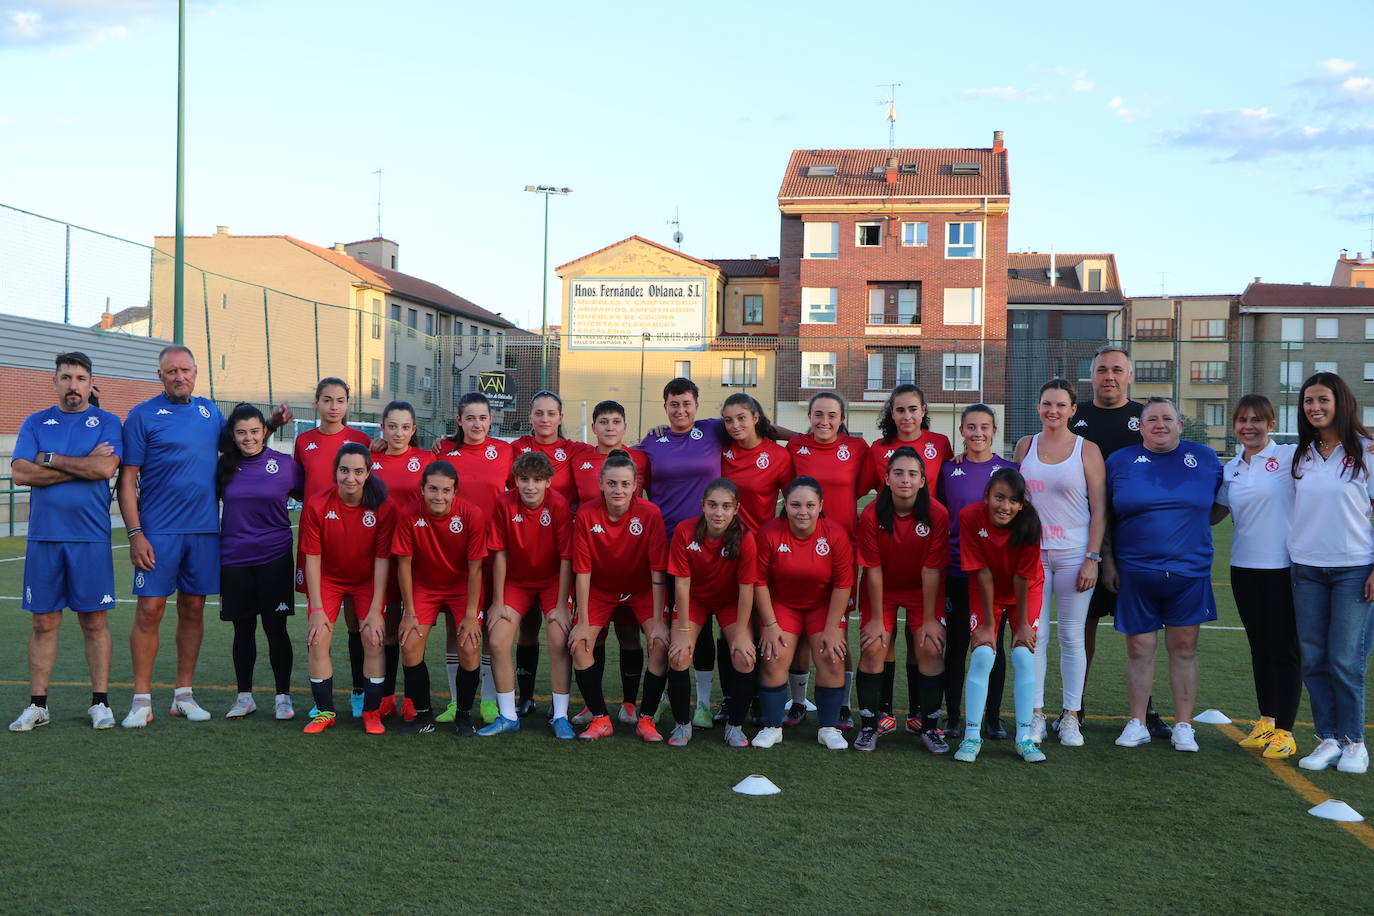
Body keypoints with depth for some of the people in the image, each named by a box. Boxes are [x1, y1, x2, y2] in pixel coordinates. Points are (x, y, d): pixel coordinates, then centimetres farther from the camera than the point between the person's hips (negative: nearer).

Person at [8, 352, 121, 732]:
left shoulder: (107, 423, 5)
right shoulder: (35, 423, 11)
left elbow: (106, 468, -13)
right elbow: (21, 473, -4)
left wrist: (50, 459, -6)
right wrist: (84, 465, -8)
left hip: (91, 539, -2)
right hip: (43, 538, 2)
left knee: (95, 621, 2)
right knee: (44, 622, 5)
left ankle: (100, 702, 10)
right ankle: (37, 705, 12)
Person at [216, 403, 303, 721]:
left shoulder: (285, 464, -2)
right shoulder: (224, 467, 3)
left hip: (274, 558, -2)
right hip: (234, 560, 2)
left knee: (275, 627, 2)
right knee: (243, 629, 10)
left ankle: (283, 696, 13)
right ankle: (244, 697, 21)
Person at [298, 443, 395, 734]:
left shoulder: (383, 508, -20)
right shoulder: (317, 506, -19)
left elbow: (382, 560, -16)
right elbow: (313, 558, -14)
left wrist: (376, 609, -18)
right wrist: (317, 608, -17)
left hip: (368, 580, -1)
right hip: (328, 578, 1)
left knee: (373, 640, -12)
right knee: (317, 642, -10)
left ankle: (372, 712, 3)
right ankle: (325, 711, 5)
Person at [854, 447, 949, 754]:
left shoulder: (937, 514, -20)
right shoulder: (872, 515, -20)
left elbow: (931, 570, -18)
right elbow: (873, 569, -15)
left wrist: (929, 619, -14)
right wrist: (876, 618, -12)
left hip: (923, 589, 0)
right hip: (882, 589, 0)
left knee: (930, 648, -11)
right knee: (873, 648, -12)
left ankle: (929, 727, 4)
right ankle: (869, 725, 3)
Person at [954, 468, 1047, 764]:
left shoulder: (1029, 524, -27)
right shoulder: (970, 517, -26)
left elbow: (1022, 577, -21)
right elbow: (983, 573, -21)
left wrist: (1023, 624, -14)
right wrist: (988, 623, -15)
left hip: (1026, 592, 0)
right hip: (986, 592, 0)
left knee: (1024, 655, -10)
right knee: (982, 655, -12)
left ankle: (1024, 737, 0)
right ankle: (972, 735, -5)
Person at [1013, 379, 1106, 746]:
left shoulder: (1087, 450, 0)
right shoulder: (1025, 446, 9)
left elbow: (1099, 509, -2)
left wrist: (1092, 558, -9)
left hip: (1074, 555, -2)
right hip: (1032, 553, 2)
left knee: (1072, 636, 2)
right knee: (1034, 635, 1)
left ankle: (1071, 717, 10)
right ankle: (1036, 714, 9)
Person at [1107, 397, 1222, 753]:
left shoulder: (1204, 458, 5)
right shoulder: (1120, 461, 3)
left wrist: (1193, 524, 4)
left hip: (1189, 572, 0)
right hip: (1136, 573, 0)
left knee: (1184, 648, 5)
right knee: (1139, 647, 4)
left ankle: (1183, 725, 13)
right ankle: (1136, 724, 14)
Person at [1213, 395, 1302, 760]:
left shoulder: (1290, 456, -6)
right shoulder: (1231, 469, 10)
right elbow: (1213, 514, 14)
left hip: (1284, 566, -5)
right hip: (1244, 567, 5)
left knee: (1285, 648, 1)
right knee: (1259, 647, 14)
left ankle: (1284, 731, 9)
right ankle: (1266, 721, 26)